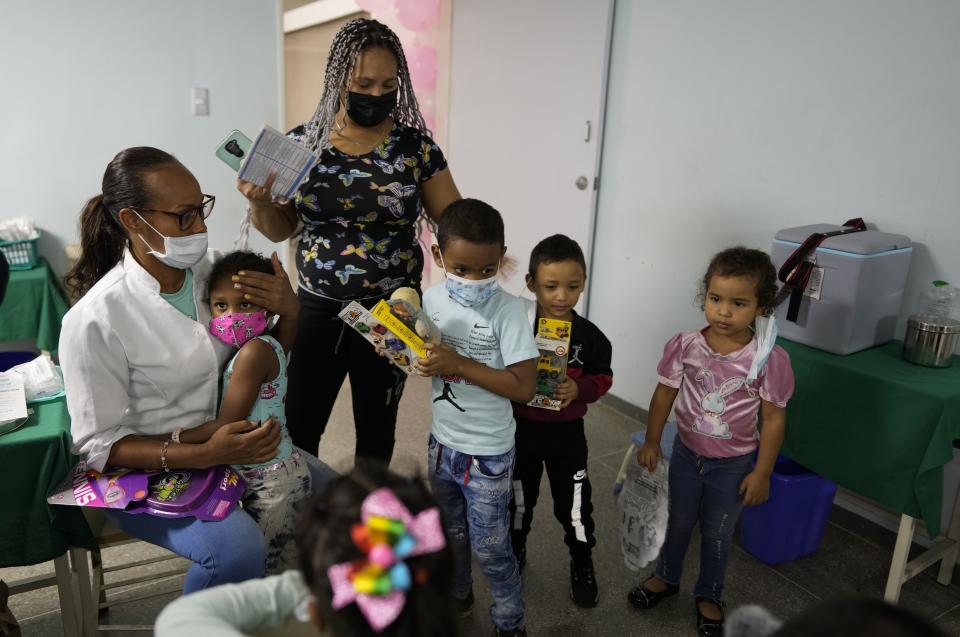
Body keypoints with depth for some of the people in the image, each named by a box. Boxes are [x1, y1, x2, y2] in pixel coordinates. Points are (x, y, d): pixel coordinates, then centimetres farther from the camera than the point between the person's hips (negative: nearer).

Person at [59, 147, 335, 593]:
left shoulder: (208, 269, -7)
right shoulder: (95, 321, -22)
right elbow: (99, 445, -15)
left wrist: (288, 311, -15)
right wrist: (204, 454, -28)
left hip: (230, 441, 6)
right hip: (149, 469, -6)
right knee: (239, 550, -28)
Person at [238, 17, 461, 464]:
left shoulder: (415, 144, -6)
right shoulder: (303, 142, -3)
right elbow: (280, 229, 6)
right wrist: (259, 202, -15)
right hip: (317, 310, 1)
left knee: (376, 429, 17)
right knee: (297, 429, 11)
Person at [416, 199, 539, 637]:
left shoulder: (507, 311, -21)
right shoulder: (431, 300, -6)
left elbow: (524, 387, -25)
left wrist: (458, 363, -30)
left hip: (488, 453, -5)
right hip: (442, 442, 5)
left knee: (490, 548, 10)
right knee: (451, 533, 26)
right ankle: (456, 596, 52)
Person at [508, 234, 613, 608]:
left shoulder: (589, 336, -12)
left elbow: (603, 377, 0)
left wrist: (579, 388, -19)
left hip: (567, 433, 0)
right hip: (521, 429, 0)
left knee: (573, 503, 12)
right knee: (518, 499, 20)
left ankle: (582, 563, 38)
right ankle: (514, 553, 46)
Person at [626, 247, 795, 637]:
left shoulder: (769, 359, -22)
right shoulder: (685, 346, -17)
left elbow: (774, 419, -13)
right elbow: (664, 394, -4)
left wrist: (761, 474, -10)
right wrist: (651, 442, 0)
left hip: (733, 464, -2)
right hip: (686, 454, 2)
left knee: (717, 534, 19)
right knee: (678, 522, 24)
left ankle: (709, 595, 44)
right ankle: (666, 577, 50)